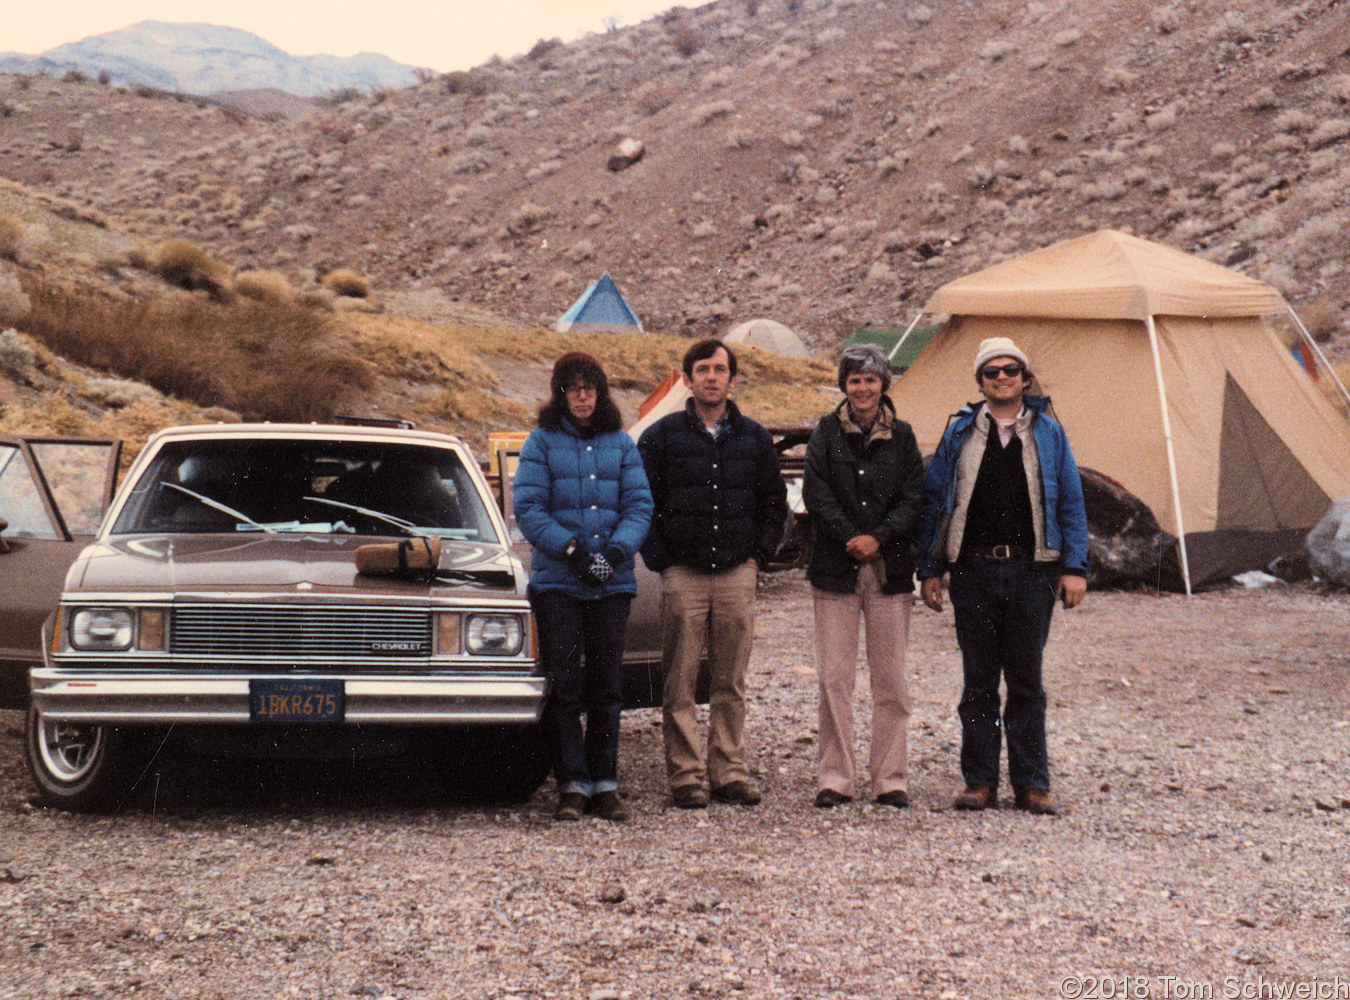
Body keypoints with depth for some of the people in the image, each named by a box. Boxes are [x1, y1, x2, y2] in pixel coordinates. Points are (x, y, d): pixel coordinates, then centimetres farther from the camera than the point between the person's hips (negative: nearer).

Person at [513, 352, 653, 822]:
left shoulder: (621, 444, 9)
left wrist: (618, 548, -14)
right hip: (556, 581, -2)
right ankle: (572, 784, 1)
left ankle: (604, 783, 11)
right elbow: (528, 508, -5)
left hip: (612, 584, 2)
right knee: (564, 686, -2)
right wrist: (569, 547, -17)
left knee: (606, 686, 6)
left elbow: (639, 505, 4)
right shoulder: (541, 442, 2)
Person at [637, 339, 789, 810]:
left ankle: (730, 771, 11)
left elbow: (774, 502, 17)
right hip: (683, 576, -2)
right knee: (680, 683, -2)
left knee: (731, 683, 5)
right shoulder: (661, 436, 3)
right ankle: (685, 776, 3)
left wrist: (758, 555, 7)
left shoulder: (755, 438, 11)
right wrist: (660, 560, -4)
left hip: (737, 576, 2)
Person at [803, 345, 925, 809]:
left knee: (890, 679, 2)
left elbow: (914, 496, 2)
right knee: (834, 678, -2)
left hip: (890, 568, 1)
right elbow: (815, 492, -3)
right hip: (835, 569, -1)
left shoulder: (901, 436, 8)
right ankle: (834, 778, 4)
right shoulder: (826, 433, 6)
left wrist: (878, 538, -13)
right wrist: (849, 537, -15)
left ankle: (890, 779, 8)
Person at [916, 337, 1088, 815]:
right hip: (974, 571, 1)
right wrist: (929, 570, 6)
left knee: (1026, 681, 3)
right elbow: (933, 502, 10)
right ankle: (979, 782, 11)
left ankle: (1032, 784, 10)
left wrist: (1074, 568, 0)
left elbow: (1071, 504, 8)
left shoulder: (1048, 433, 7)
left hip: (1030, 572, -1)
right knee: (978, 682, 4)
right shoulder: (960, 433, 8)